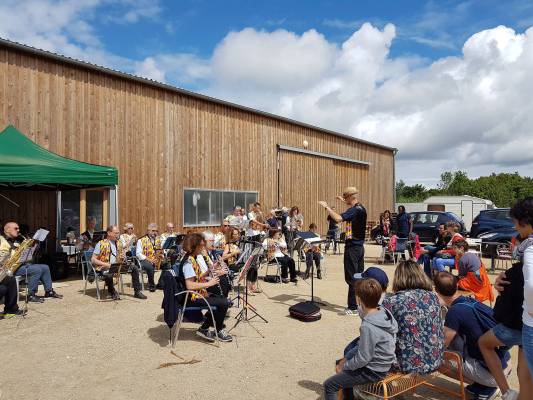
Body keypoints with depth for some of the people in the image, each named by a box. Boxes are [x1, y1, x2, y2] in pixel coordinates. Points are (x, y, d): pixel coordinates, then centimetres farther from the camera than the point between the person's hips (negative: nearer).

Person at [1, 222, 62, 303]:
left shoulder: (16, 241, 23)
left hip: (22, 264, 9)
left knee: (45, 267, 3)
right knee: (37, 270, -27)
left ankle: (49, 291, 10)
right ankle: (31, 295, -17)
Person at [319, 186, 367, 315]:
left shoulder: (354, 210, -19)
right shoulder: (361, 208, 10)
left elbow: (338, 218, -33)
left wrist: (326, 206, -24)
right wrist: (345, 202, 32)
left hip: (352, 247, -10)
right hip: (360, 246, 10)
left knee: (351, 278, -3)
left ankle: (353, 307, 2)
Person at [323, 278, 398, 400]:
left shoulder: (368, 326, -31)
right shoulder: (382, 312, -5)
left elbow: (362, 359, -24)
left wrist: (344, 366, -7)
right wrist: (346, 359, 7)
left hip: (373, 371, -9)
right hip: (381, 363, 9)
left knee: (329, 385, -2)